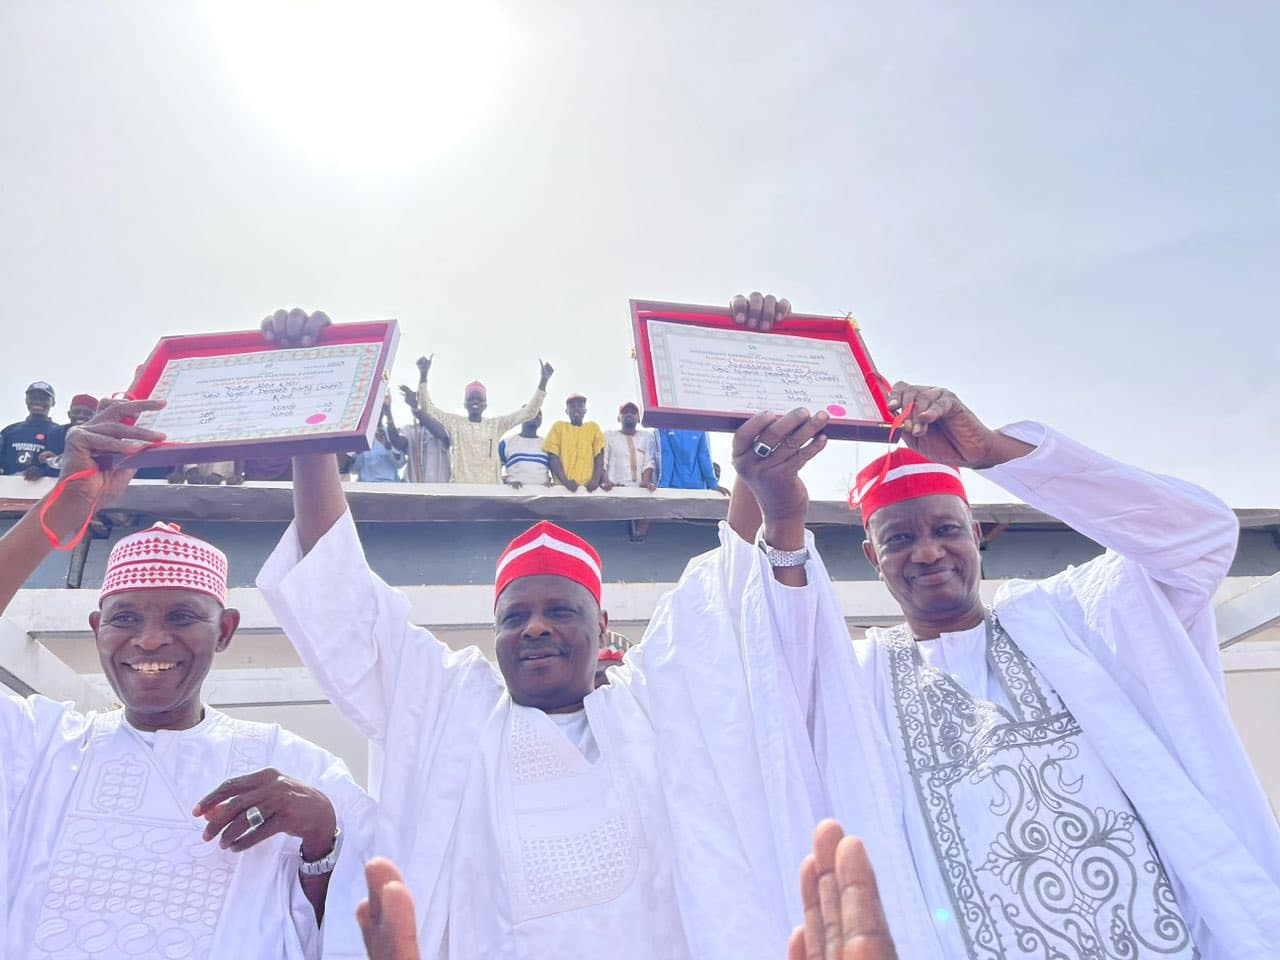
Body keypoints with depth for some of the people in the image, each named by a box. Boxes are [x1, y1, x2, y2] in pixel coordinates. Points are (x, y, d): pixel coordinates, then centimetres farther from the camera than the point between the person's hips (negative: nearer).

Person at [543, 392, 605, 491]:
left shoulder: (593, 427, 16)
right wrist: (565, 481, -13)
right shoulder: (558, 426, 13)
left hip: (588, 487, 1)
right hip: (562, 487, -1)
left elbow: (599, 456, 7)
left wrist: (595, 480, -11)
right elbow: (553, 457, 3)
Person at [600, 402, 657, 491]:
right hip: (615, 488, -1)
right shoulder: (609, 435, 15)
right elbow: (602, 461, 4)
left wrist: (646, 482, -15)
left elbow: (649, 462, 5)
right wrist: (605, 481, -15)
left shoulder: (647, 436, 18)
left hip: (640, 488, 1)